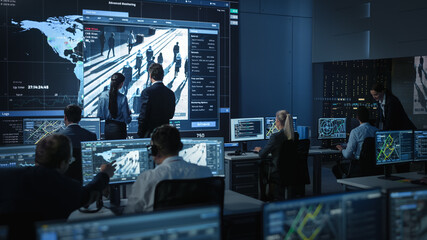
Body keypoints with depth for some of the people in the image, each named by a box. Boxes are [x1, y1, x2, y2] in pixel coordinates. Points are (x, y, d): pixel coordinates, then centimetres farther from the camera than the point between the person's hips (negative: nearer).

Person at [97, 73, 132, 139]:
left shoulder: (103, 95, -6)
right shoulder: (122, 98, -17)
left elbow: (99, 116, 0)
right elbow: (127, 120, -11)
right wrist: (129, 112, 8)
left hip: (107, 128, 4)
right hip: (119, 129, -4)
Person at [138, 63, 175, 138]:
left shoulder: (147, 92, -13)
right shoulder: (171, 93, 3)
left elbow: (143, 116, -13)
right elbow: (171, 115, 10)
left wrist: (140, 134, -5)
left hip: (149, 134, -5)